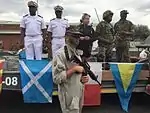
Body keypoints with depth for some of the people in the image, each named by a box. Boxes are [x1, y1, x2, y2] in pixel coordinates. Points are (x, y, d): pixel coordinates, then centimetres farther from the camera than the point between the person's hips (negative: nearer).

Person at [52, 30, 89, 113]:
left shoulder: (77, 53, 11)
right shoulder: (60, 54, -16)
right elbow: (57, 78, -22)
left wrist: (82, 79, 0)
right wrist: (74, 69, -23)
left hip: (79, 94, 8)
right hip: (69, 97, -8)